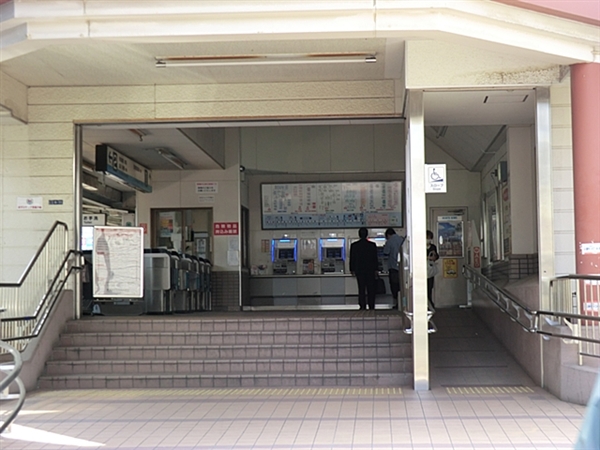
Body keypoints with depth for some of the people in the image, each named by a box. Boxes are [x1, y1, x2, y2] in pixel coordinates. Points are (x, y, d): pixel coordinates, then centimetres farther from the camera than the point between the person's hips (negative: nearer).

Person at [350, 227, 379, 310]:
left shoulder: (354, 245, -2)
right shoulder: (372, 245, -3)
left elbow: (352, 259, 2)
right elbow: (375, 259, 0)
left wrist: (352, 270, 10)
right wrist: (375, 269, 8)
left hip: (359, 270, 0)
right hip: (370, 270, 0)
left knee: (361, 289, 4)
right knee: (371, 289, 5)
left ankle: (362, 306, 0)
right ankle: (371, 306, 3)